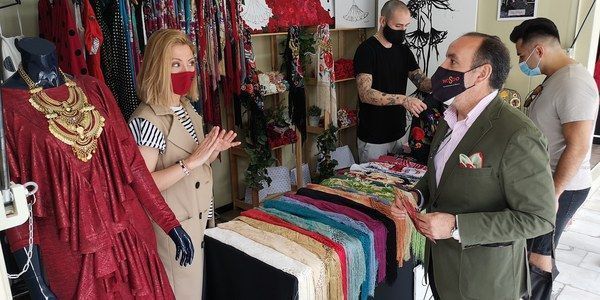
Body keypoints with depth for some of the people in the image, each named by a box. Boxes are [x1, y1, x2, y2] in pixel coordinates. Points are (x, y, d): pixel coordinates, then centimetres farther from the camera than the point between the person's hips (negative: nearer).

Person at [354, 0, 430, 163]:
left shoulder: (403, 50, 8)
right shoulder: (367, 49, -14)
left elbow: (421, 80, 3)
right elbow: (365, 93, -25)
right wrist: (403, 100, -34)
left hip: (399, 134, 6)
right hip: (373, 139, -6)